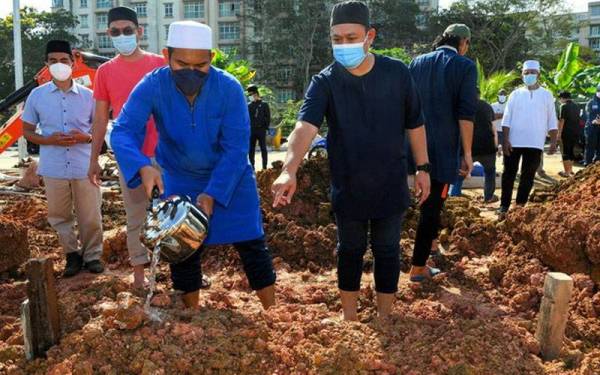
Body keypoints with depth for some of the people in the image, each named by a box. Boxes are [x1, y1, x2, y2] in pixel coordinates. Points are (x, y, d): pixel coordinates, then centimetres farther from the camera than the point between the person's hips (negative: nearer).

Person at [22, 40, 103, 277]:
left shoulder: (87, 95, 1)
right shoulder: (37, 95, 2)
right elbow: (27, 131, 8)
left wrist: (85, 137, -13)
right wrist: (49, 140, -12)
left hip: (85, 167, -1)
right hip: (53, 168, 1)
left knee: (90, 217, 5)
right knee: (59, 216, 10)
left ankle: (92, 256, 22)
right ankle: (73, 255, 26)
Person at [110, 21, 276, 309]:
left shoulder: (229, 88, -23)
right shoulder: (151, 87, -21)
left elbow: (236, 148, -23)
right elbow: (123, 131, -29)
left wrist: (212, 194, -31)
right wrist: (143, 167, -49)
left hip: (231, 178, -1)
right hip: (179, 180, 1)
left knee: (251, 246, 1)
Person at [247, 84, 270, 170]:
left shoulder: (264, 105, 1)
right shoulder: (249, 106, 9)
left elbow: (268, 118, 0)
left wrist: (266, 127, -7)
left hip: (261, 130, -3)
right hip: (251, 130, 3)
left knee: (263, 149, 2)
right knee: (251, 150, 5)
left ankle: (264, 167, 6)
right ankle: (252, 167, 12)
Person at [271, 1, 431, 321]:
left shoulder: (397, 73, -7)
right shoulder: (324, 82, -13)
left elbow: (414, 124, 4)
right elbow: (305, 127, -30)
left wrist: (423, 168, 5)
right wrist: (289, 170, -46)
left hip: (391, 186, 1)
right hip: (348, 188, -1)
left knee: (387, 251, 13)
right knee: (350, 251, 14)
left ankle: (384, 318, 31)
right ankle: (349, 318, 32)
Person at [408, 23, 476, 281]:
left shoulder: (418, 63, 8)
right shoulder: (465, 66, -7)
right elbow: (465, 114, -12)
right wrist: (467, 153, -6)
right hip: (443, 147, -5)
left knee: (431, 197, 26)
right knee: (432, 203, 1)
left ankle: (432, 241, 41)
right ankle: (418, 267, 6)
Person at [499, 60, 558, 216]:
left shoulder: (546, 95, 5)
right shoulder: (515, 94, 5)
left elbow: (552, 121, 6)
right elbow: (506, 119, 2)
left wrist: (553, 142, -2)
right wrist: (505, 140, -7)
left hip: (535, 144, 0)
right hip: (514, 143, 0)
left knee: (528, 177, 5)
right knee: (509, 175, 2)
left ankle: (520, 206, 13)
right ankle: (504, 206, 8)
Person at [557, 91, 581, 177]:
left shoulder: (564, 106, -10)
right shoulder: (576, 106, 13)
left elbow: (561, 120, -16)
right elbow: (579, 119, 20)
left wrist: (559, 132, -14)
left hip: (567, 132, -7)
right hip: (576, 132, 7)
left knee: (565, 152, -2)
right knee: (571, 151, 18)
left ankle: (566, 172, -3)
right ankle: (570, 169, 27)